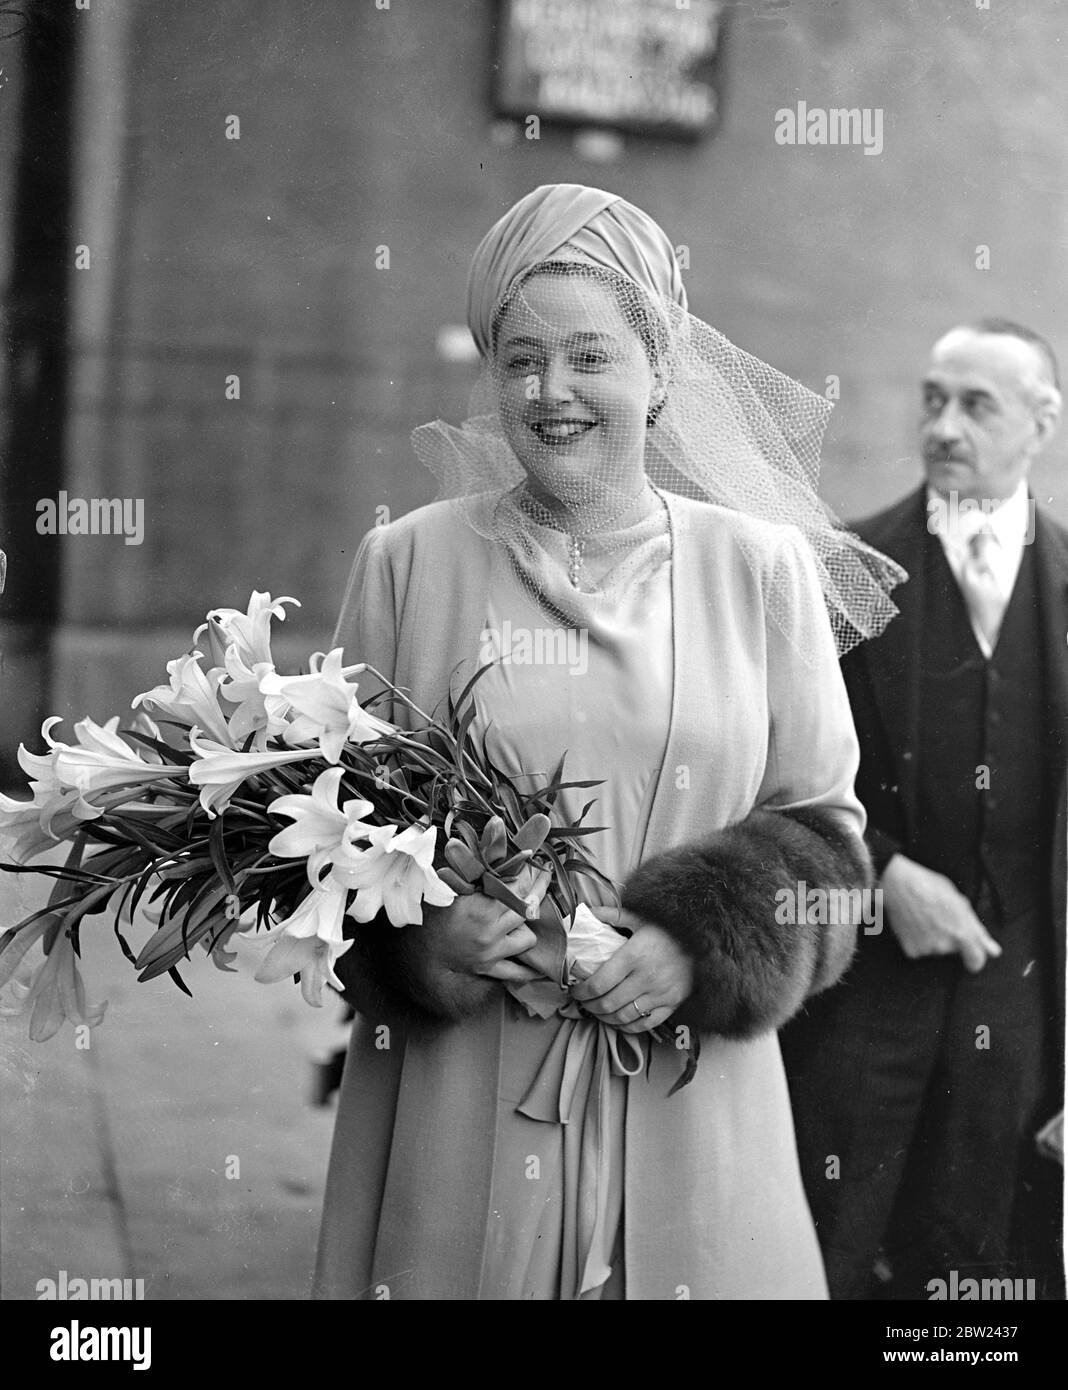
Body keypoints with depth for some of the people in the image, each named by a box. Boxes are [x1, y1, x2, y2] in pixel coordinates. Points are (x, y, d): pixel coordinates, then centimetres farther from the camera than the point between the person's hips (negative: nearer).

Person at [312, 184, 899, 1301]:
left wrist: (698, 942, -11)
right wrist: (420, 932, -14)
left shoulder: (759, 565, 4)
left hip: (690, 1106, 1)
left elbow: (821, 821, 6)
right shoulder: (407, 561, 2)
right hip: (455, 1101, 0)